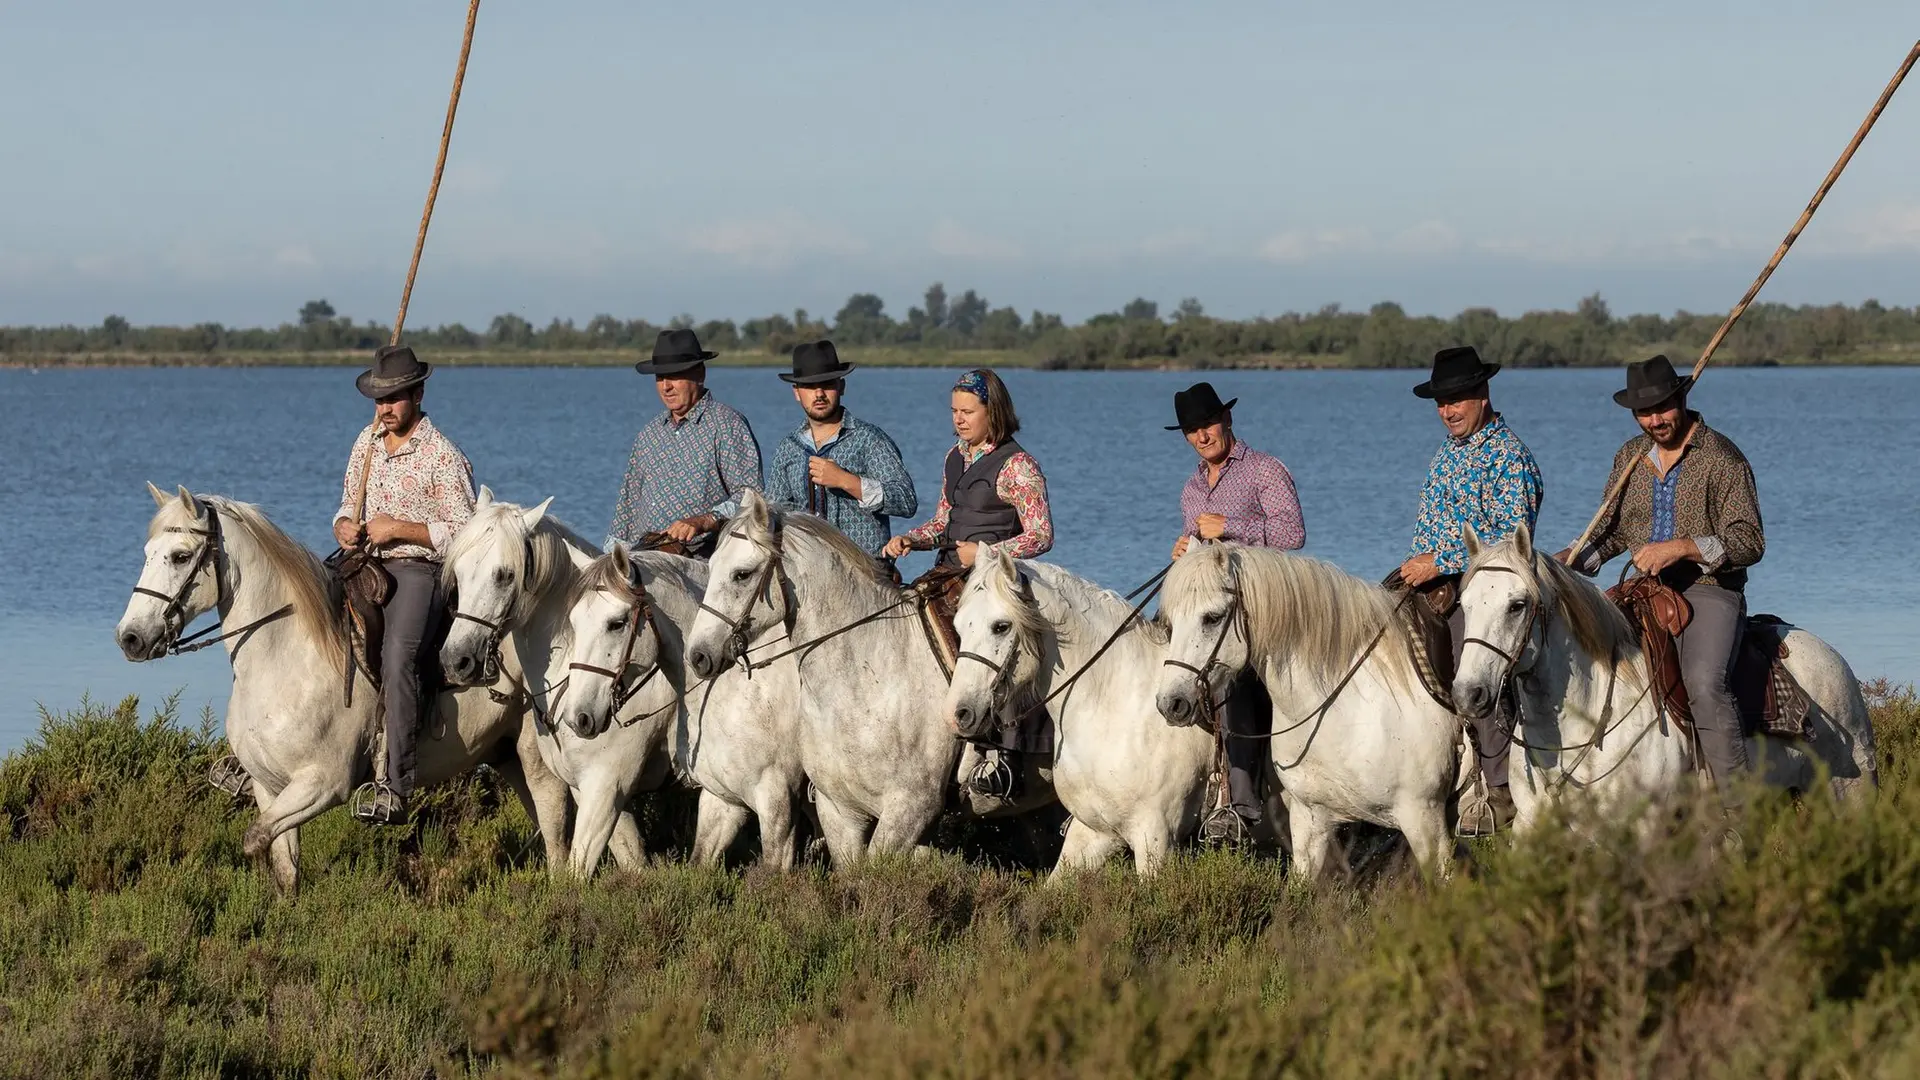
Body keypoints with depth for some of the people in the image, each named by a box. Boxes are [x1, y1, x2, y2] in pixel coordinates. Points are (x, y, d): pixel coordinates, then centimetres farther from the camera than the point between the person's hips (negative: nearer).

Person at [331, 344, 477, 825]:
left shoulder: (442, 456, -6)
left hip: (419, 571, -8)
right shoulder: (368, 441, 14)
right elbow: (348, 507, 24)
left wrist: (398, 528, -15)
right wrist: (345, 528, 0)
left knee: (398, 657, -29)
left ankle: (394, 789, -36)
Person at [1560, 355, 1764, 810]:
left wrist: (1683, 547, -22)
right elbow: (1612, 532, 25)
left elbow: (1749, 542, -9)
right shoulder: (1630, 457, 14)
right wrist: (1573, 561, 5)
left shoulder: (1721, 457, -4)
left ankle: (1737, 805, -31)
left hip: (1708, 589, -6)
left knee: (1702, 682, -32)